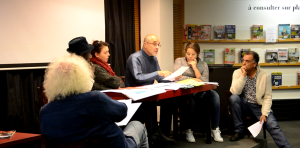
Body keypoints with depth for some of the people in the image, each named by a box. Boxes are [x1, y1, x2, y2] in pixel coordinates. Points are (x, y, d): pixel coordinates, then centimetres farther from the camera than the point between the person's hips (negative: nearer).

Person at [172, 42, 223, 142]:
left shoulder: (203, 65, 16)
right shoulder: (179, 61, 11)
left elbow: (205, 82, 3)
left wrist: (195, 68, -1)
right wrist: (193, 79, -10)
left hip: (200, 93, 3)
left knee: (214, 95, -28)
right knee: (191, 98, -39)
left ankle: (215, 129, -21)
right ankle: (188, 130, -20)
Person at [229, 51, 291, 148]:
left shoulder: (265, 76, -2)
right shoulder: (238, 73, -2)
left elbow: (267, 97, -2)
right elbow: (235, 92, -16)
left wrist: (264, 114, -15)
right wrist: (243, 75, -19)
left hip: (259, 107, 0)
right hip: (243, 105, 0)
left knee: (273, 126, -23)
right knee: (233, 98, -30)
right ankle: (239, 131, -18)